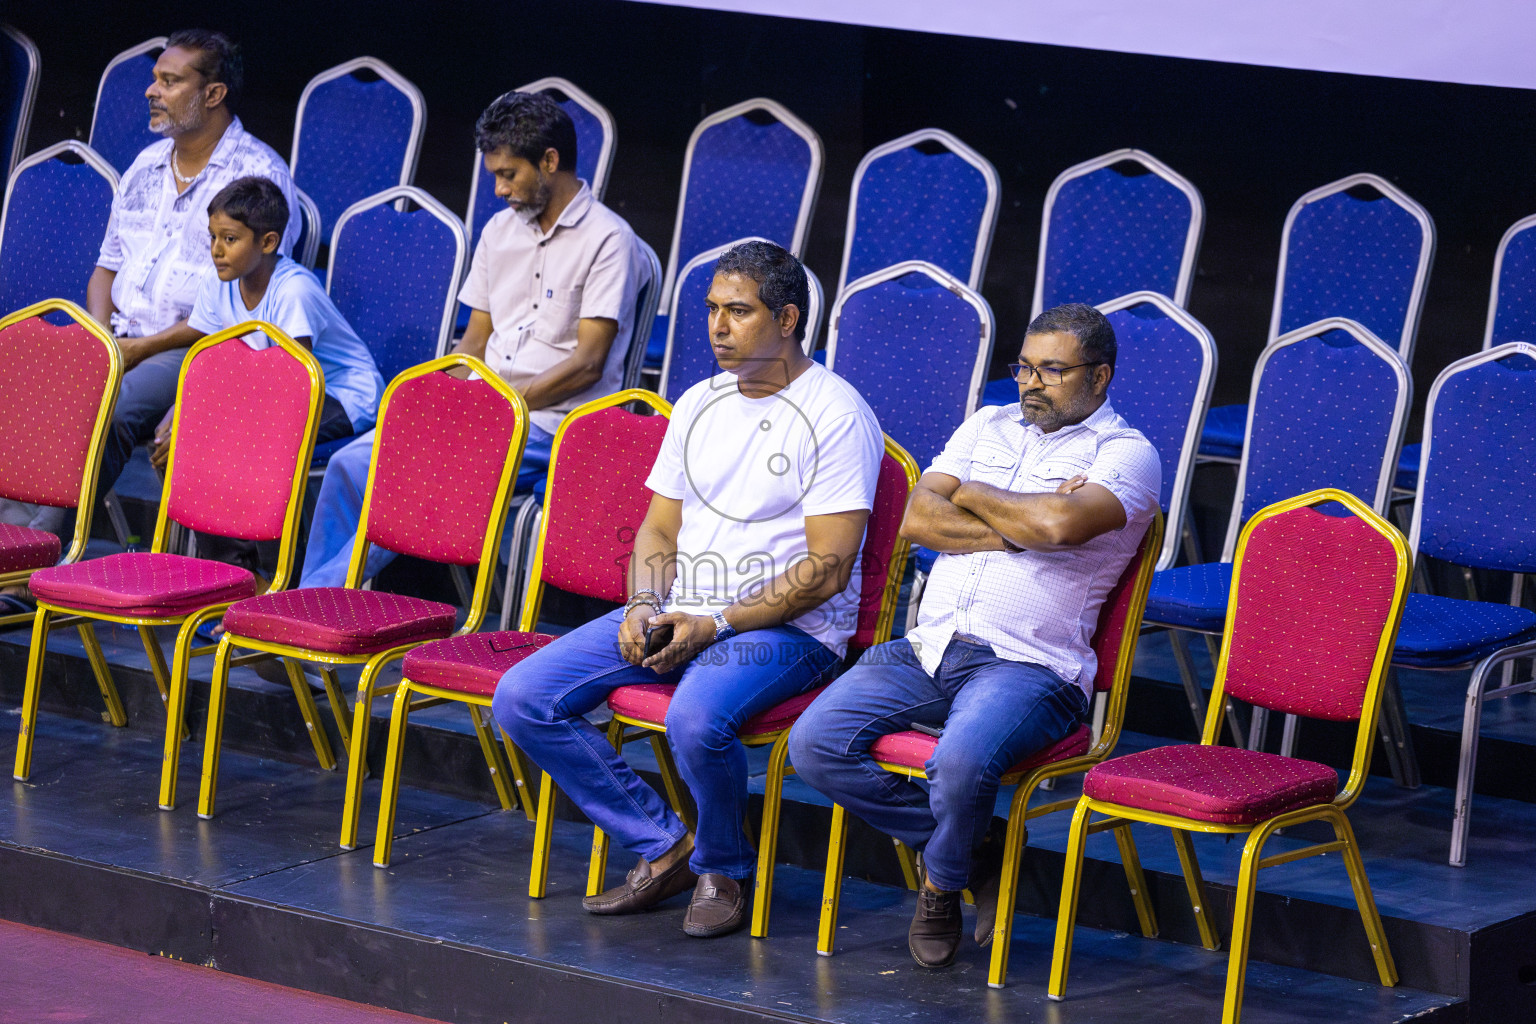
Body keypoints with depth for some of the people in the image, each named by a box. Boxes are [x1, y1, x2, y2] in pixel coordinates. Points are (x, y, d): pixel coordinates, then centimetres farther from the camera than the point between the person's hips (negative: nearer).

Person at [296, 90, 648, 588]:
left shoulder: (607, 239, -6)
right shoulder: (500, 230, 17)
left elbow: (587, 362, -12)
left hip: (550, 421, -7)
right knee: (349, 465, -13)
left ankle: (320, 597, -22)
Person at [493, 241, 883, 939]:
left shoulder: (836, 415, -8)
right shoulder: (699, 404, 14)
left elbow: (828, 569, -14)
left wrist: (715, 625, -19)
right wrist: (643, 607, -4)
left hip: (789, 627, -7)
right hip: (678, 614, 7)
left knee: (695, 718, -38)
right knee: (522, 698, -9)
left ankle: (723, 869, -7)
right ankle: (664, 847, -2)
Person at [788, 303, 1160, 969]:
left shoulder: (1125, 453, 2)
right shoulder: (987, 427, 20)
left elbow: (1063, 524, -19)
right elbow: (918, 520, 7)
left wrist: (973, 496, -1)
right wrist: (1020, 527, -5)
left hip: (1029, 663, -6)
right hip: (929, 646, 6)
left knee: (962, 762, -36)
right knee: (814, 744, -15)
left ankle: (944, 879, 0)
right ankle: (973, 845, 2)